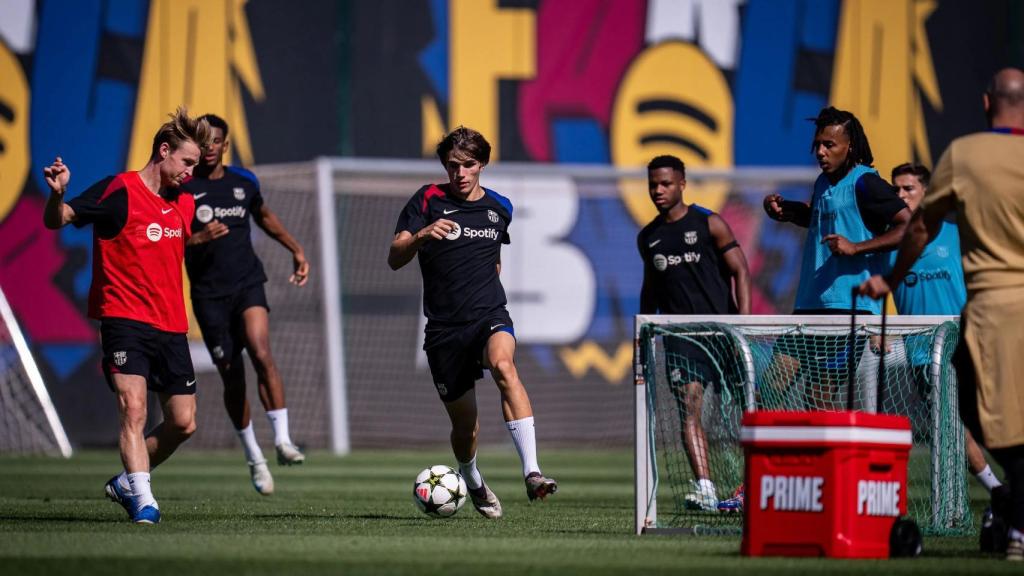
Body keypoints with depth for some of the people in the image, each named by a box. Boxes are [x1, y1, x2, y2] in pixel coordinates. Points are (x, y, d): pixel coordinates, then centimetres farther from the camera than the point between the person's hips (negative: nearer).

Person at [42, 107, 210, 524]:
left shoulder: (185, 204, 13)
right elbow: (57, 221, -15)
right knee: (133, 408, -22)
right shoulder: (119, 191, -8)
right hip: (124, 319, -7)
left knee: (183, 423, 6)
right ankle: (142, 500, -25)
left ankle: (127, 482, 25)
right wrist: (57, 194, -34)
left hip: (171, 327, 7)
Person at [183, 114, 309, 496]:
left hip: (248, 283, 1)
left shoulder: (244, 181, 9)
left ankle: (283, 440, -26)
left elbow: (264, 217, 29)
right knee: (231, 376, 3)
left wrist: (296, 250, 23)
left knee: (261, 353, -24)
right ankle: (253, 456, 20)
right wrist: (198, 238, -21)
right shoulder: (182, 188, -2)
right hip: (209, 293, -1)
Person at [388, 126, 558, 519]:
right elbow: (394, 259, -11)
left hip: (490, 316, 0)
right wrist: (421, 236, -29)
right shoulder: (428, 200, -1)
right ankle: (473, 483, 40)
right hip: (444, 327, 0)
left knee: (503, 365, -34)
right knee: (464, 424, 5)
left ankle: (531, 472, -42)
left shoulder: (499, 207, 9)